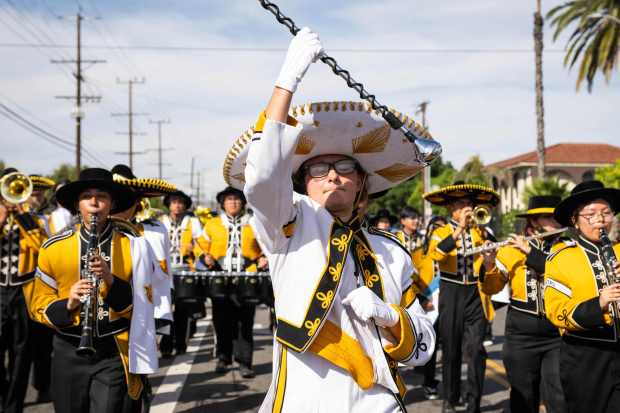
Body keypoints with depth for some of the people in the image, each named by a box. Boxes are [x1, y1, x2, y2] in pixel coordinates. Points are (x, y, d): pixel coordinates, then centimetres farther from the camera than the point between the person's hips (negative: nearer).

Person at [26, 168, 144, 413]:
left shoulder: (133, 245, -1)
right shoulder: (53, 248, 2)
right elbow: (38, 306, 4)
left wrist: (112, 280, -19)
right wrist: (68, 304, -17)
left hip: (115, 355, -2)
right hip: (69, 354, 2)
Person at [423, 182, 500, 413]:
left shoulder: (479, 232, 11)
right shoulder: (441, 233, 3)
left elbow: (492, 254, -1)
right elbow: (435, 254, -19)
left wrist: (483, 225, -9)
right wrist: (459, 229, -25)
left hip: (476, 296, 1)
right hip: (451, 296, -1)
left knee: (476, 349, -6)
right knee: (451, 350, 7)